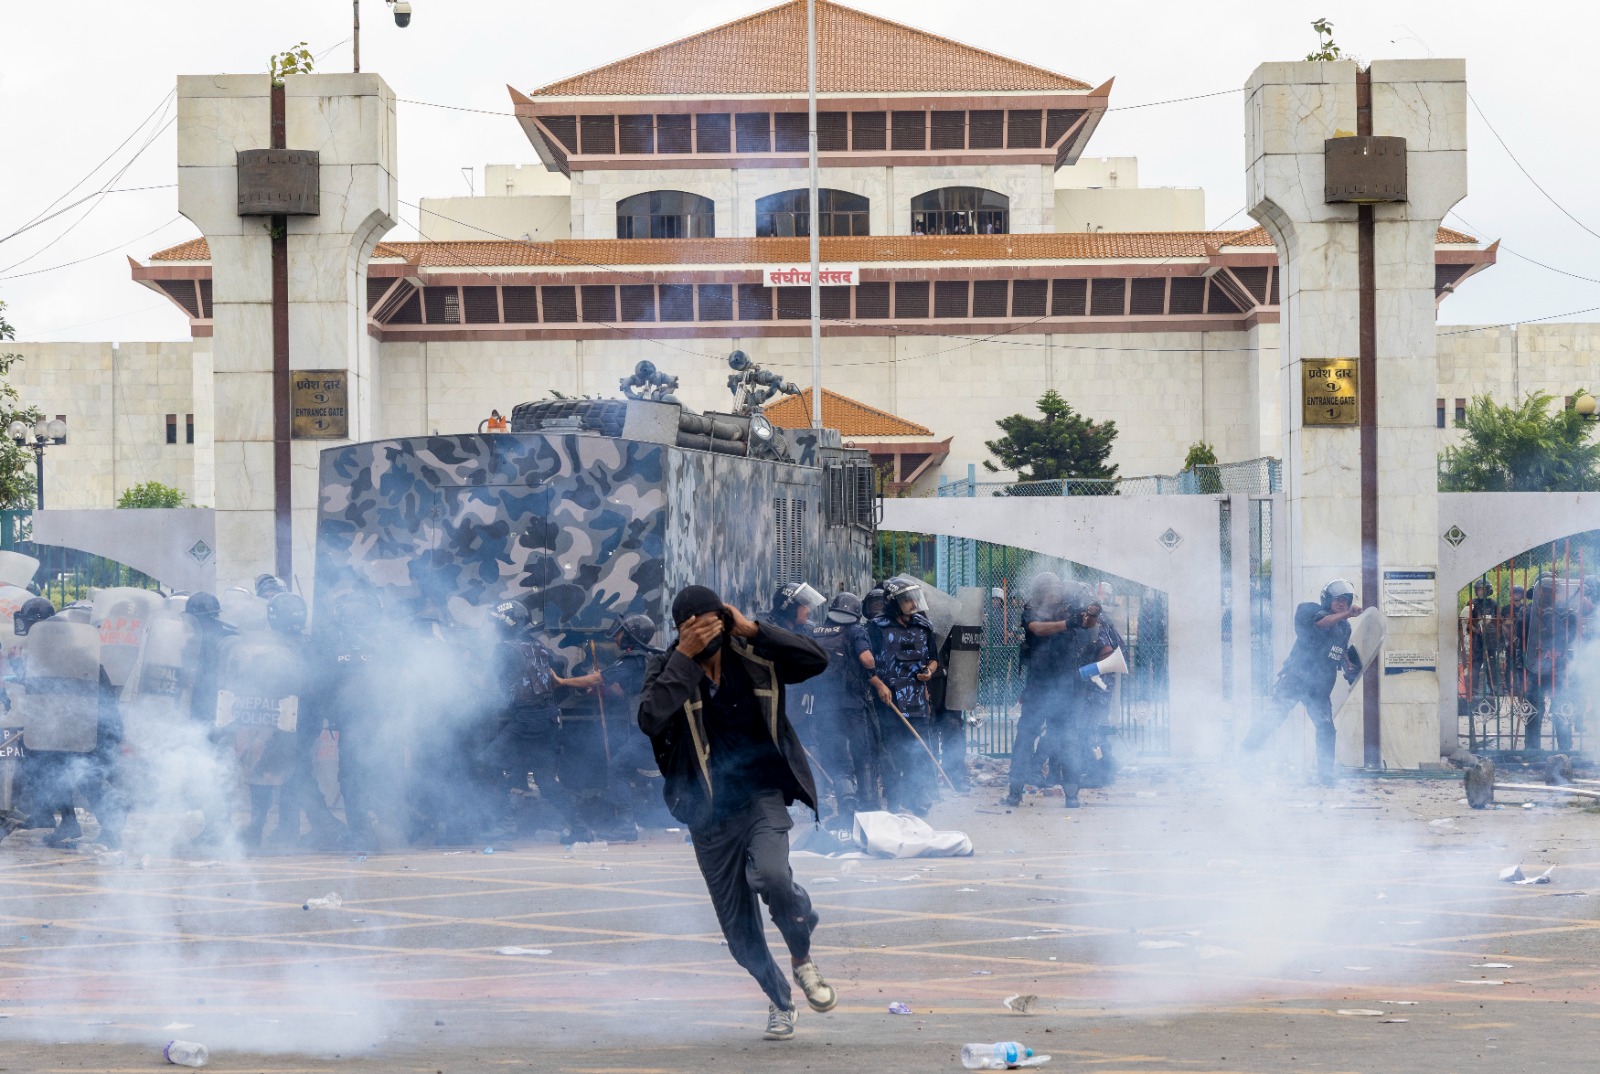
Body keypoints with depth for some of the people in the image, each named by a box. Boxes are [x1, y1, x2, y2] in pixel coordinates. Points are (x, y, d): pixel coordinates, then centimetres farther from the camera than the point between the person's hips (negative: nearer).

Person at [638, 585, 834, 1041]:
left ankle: (803, 960, -4)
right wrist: (685, 657, -23)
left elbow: (816, 660, -12)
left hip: (762, 797, -1)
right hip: (710, 812, 1)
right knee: (739, 932, 6)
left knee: (770, 875, -31)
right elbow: (651, 719, -23)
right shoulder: (667, 669, -5)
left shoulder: (754, 657, -1)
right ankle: (780, 1002, 32)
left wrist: (754, 631, -16)